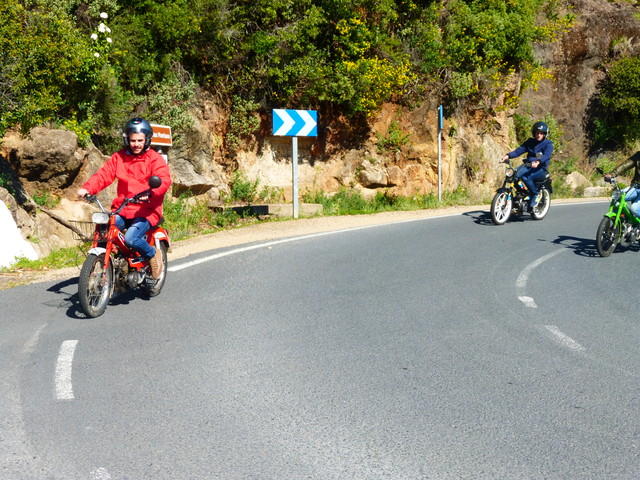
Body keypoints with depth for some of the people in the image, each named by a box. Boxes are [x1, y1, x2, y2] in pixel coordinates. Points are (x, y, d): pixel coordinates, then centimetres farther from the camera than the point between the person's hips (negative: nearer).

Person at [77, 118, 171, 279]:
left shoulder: (155, 158, 0)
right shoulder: (119, 157, 13)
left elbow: (164, 180, -16)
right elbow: (104, 174, 2)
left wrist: (149, 192, -37)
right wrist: (87, 188, -17)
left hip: (146, 210, -5)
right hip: (122, 209, 5)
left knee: (131, 238, -27)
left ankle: (153, 253, 4)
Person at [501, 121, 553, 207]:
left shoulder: (548, 144, -1)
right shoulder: (530, 142, 15)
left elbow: (546, 155, -21)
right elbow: (519, 150, 4)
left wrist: (538, 162, -43)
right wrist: (508, 155, -16)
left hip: (540, 168, -5)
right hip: (528, 165, 5)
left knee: (526, 176, -34)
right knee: (516, 174, -26)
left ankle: (535, 195, -12)